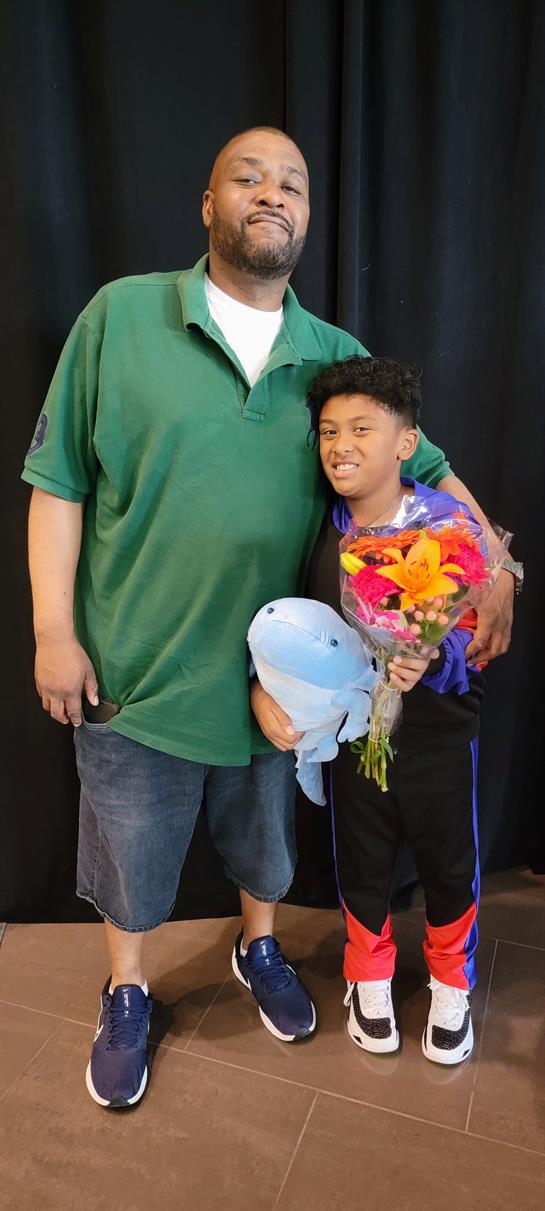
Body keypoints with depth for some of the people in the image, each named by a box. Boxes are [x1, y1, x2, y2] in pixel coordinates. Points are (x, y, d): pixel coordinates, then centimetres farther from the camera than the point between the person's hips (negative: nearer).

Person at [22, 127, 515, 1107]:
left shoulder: (336, 357, 1)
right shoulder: (121, 315, -7)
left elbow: (430, 470, 7)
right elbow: (58, 484, -7)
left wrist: (496, 564, -6)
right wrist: (54, 631, -9)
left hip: (272, 668, 3)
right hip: (136, 661, -2)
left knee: (264, 838, 23)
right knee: (131, 851, 18)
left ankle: (259, 949, 54)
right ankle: (126, 994, 46)